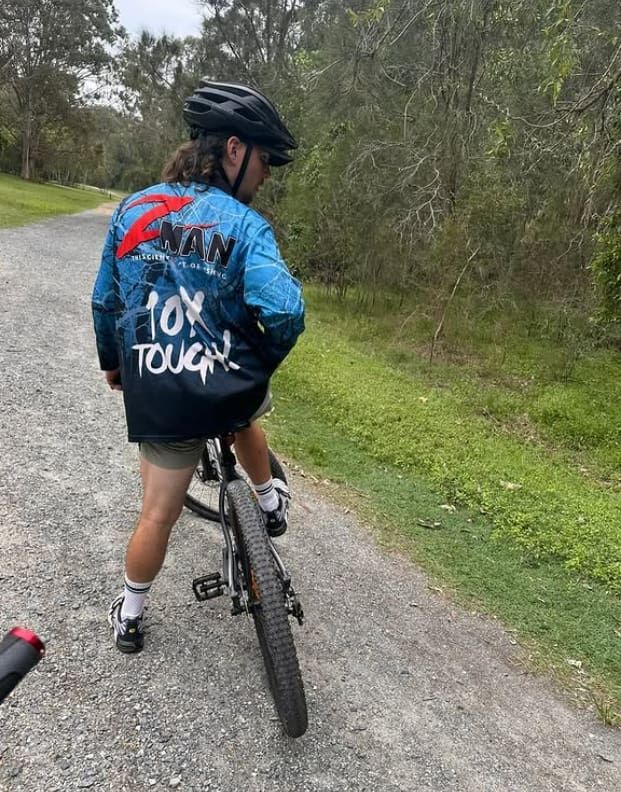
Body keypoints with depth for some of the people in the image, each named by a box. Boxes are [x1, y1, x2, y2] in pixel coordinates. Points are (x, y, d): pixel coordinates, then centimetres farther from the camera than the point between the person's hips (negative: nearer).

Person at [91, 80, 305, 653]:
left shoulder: (132, 209, 3)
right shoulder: (245, 224, -11)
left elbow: (105, 299, 11)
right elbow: (285, 311, -24)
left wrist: (111, 361, 27)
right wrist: (262, 364, -4)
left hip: (155, 395, 2)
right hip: (226, 386, -2)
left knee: (158, 514, 18)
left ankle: (130, 618, 36)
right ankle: (269, 501, 48)